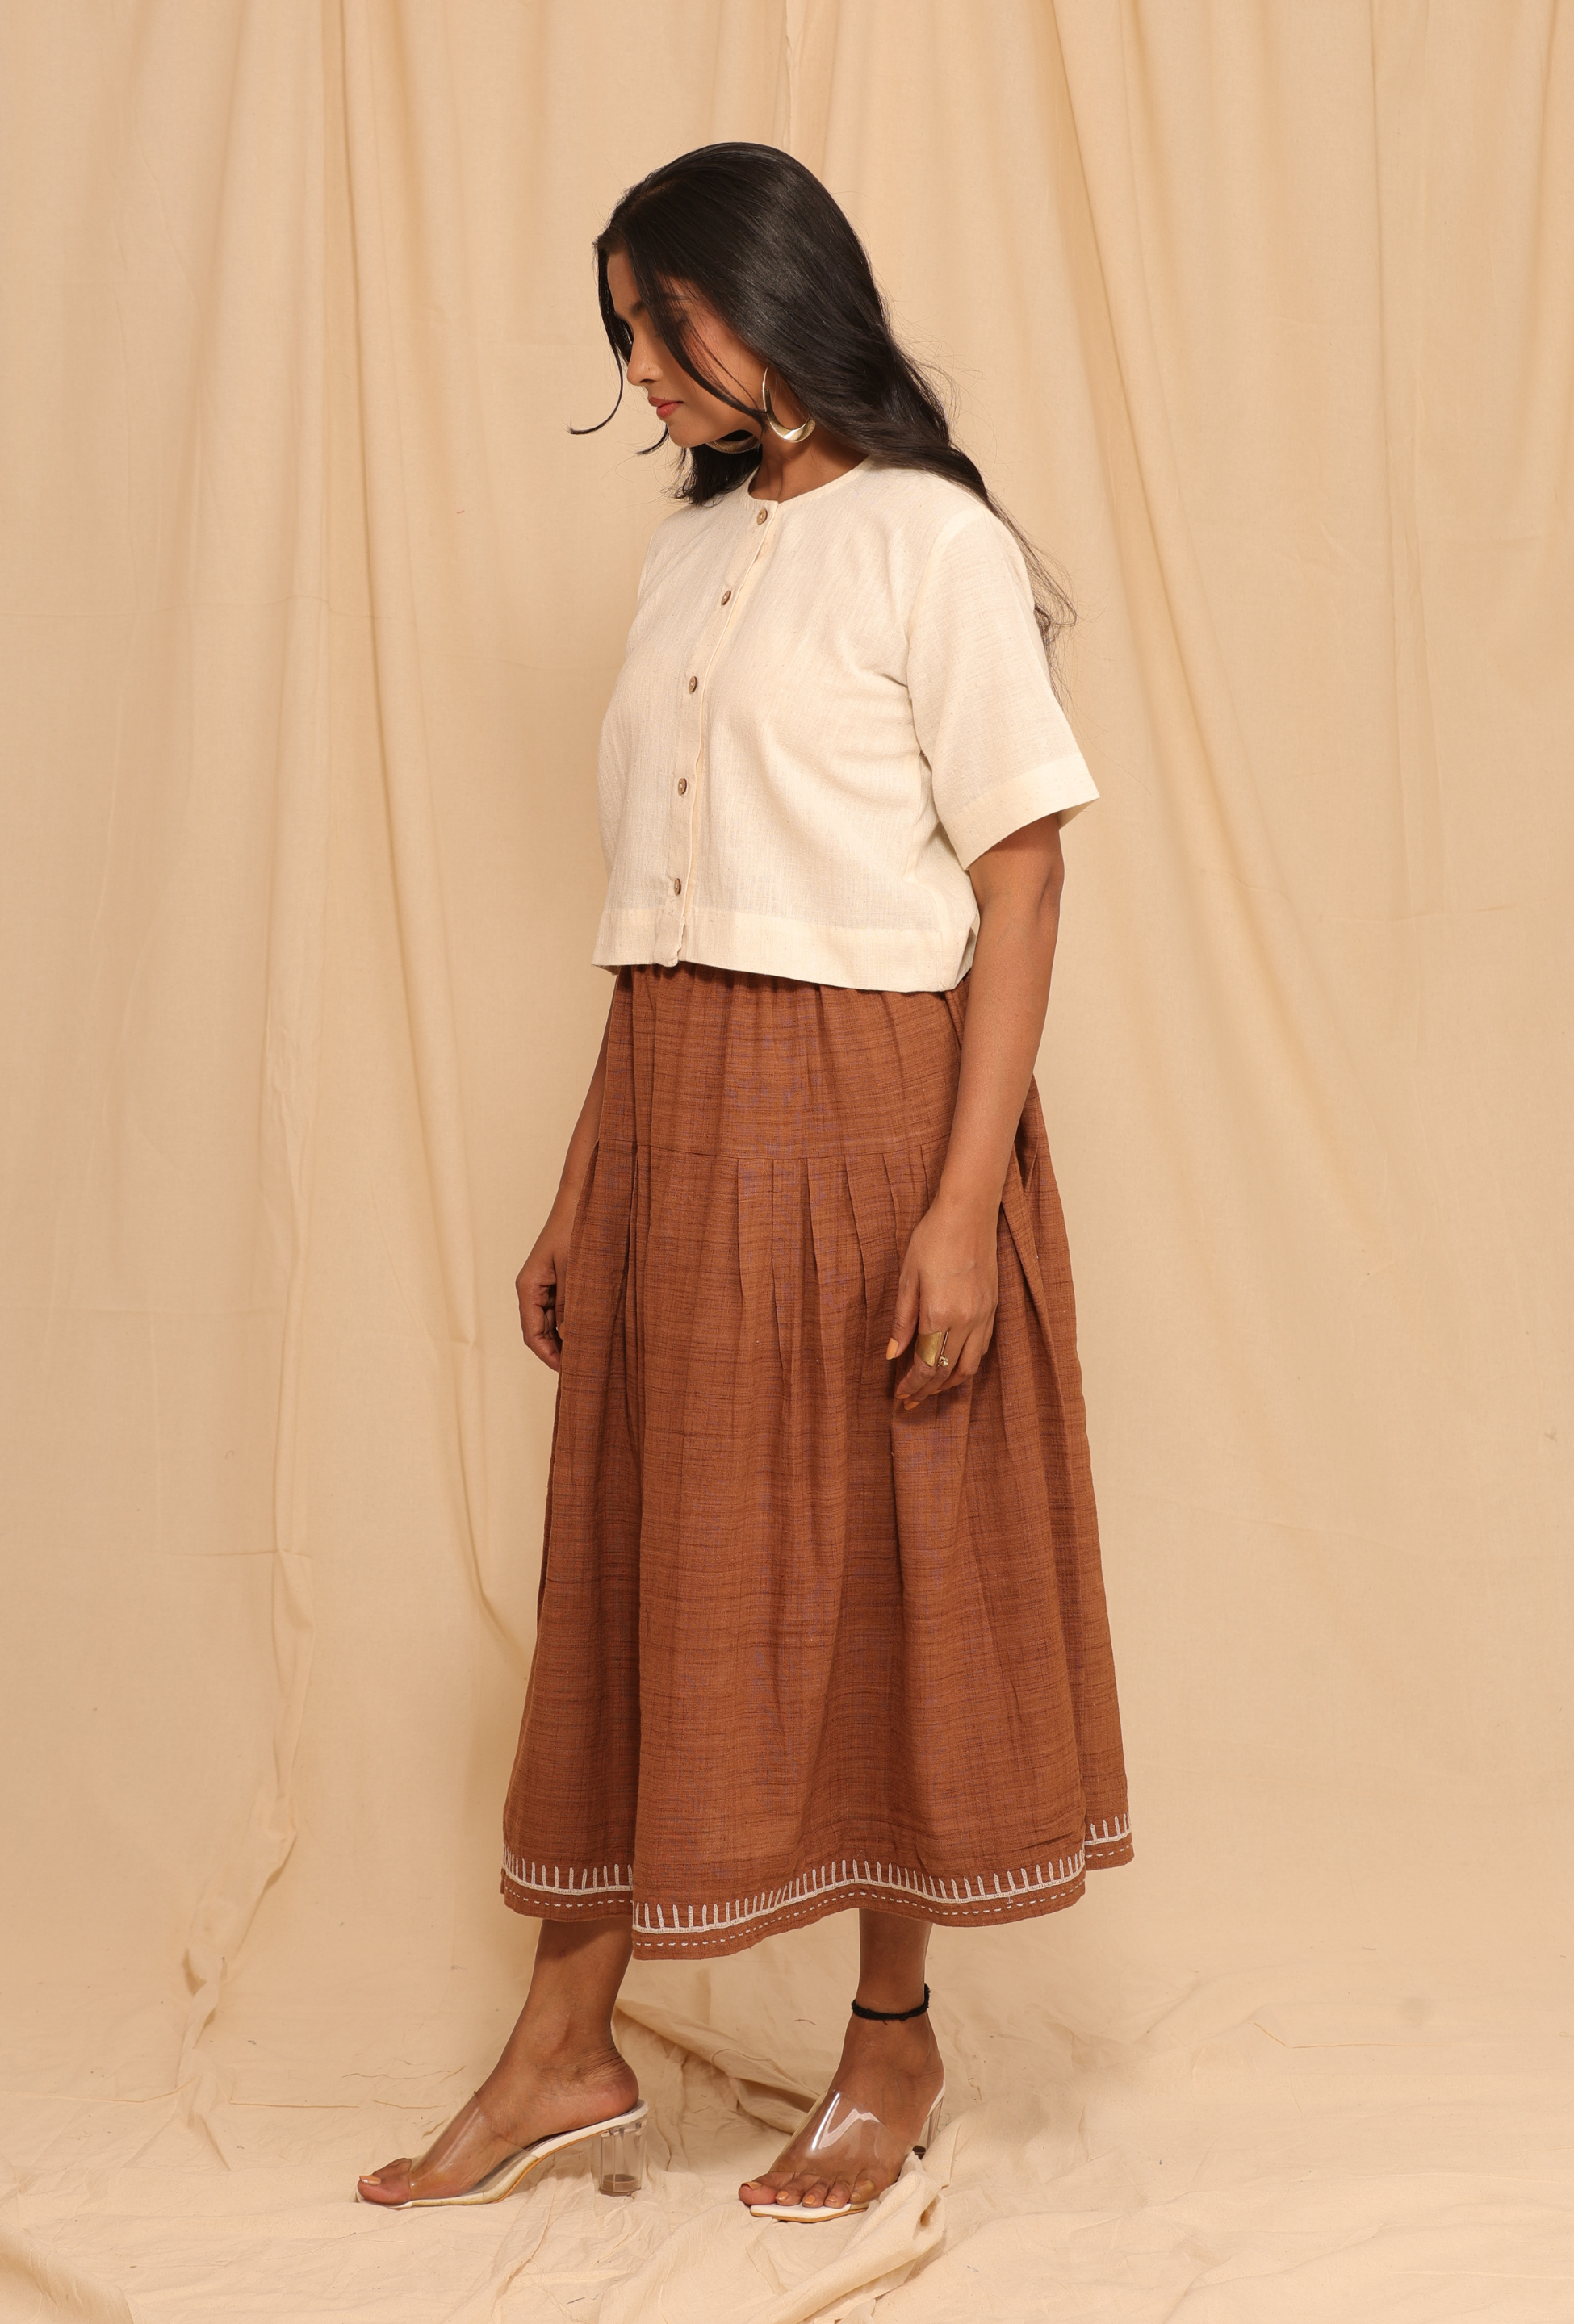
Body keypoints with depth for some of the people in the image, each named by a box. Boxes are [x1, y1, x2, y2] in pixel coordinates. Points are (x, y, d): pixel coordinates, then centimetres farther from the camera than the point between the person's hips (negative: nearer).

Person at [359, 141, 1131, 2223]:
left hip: (861, 1121, -6)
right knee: (642, 1574, 10)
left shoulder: (928, 544, -7)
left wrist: (966, 1201, -18)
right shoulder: (685, 559, 14)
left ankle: (895, 2045, 23)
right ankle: (564, 2050, 22)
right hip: (673, 1123, 7)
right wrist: (584, 1191, 12)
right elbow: (661, 909, 14)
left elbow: (1020, 878, -11)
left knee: (878, 1580, 5)